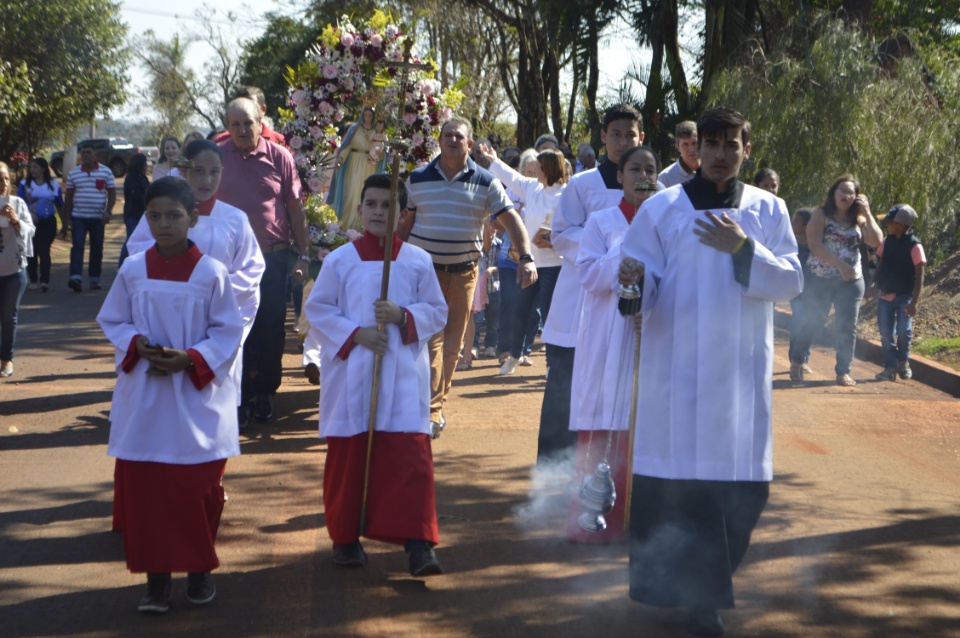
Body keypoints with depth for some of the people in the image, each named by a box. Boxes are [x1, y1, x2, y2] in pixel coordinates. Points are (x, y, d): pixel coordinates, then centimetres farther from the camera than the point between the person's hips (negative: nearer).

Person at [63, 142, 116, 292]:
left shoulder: (106, 172, 2)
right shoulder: (73, 174, 6)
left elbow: (112, 193, 4)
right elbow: (68, 197, 9)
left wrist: (108, 211, -12)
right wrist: (66, 220, 5)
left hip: (98, 218, 0)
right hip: (78, 217, 0)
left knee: (97, 249, 7)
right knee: (77, 247, -14)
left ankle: (94, 280, 17)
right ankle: (76, 278, -23)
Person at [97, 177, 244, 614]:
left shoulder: (211, 273, -7)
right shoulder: (133, 270, 0)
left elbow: (228, 332, -2)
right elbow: (111, 322, 9)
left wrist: (191, 359, -16)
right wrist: (137, 346, -11)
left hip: (197, 397, -2)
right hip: (143, 399, 2)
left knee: (198, 488, 3)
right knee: (143, 488, 2)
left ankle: (200, 569, 23)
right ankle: (156, 577, 13)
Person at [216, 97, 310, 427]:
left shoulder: (279, 157, -1)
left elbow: (295, 209, 4)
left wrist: (302, 255, 1)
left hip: (274, 256, 0)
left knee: (271, 329, 5)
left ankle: (264, 393, 18)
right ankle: (239, 396, 12)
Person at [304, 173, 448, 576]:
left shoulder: (417, 262, 4)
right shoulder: (340, 260, 3)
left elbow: (437, 312, 6)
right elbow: (316, 309, 3)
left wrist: (403, 316, -13)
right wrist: (355, 333, -11)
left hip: (402, 376, 0)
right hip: (351, 375, 0)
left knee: (410, 457, -9)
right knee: (348, 457, 6)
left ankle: (417, 542, -9)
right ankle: (345, 537, 21)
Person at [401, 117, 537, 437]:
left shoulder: (485, 182, 0)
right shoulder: (418, 179, 2)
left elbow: (511, 219, -7)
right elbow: (405, 224, 9)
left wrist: (526, 258, -20)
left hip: (464, 271, 2)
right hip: (425, 269, -1)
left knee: (452, 342, 10)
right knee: (431, 338, -10)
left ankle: (438, 403, 24)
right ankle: (431, 411, -13)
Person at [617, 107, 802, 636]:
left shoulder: (768, 210, 9)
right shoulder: (661, 209, 4)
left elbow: (790, 283, 1)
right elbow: (645, 281, 0)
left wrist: (743, 249, -15)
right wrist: (634, 279, -24)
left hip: (741, 368, 2)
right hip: (676, 367, -2)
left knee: (743, 487, -1)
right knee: (673, 475, -4)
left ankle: (704, 596, 14)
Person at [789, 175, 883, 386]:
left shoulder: (858, 219, 10)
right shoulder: (821, 215, -1)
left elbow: (877, 241, -3)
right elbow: (815, 246, -13)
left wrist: (867, 213, -6)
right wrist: (840, 264, -20)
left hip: (851, 282, 3)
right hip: (820, 279, -3)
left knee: (847, 327, 0)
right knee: (812, 323, 3)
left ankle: (843, 372, 6)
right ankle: (796, 362, 23)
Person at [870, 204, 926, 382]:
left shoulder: (914, 246, -13)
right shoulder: (887, 242, 3)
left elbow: (919, 275, -12)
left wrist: (914, 301, -16)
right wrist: (875, 283, -2)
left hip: (904, 297, -5)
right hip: (885, 295, 5)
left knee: (903, 330, -12)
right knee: (885, 332, 3)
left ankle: (903, 362, 13)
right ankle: (890, 368, 12)